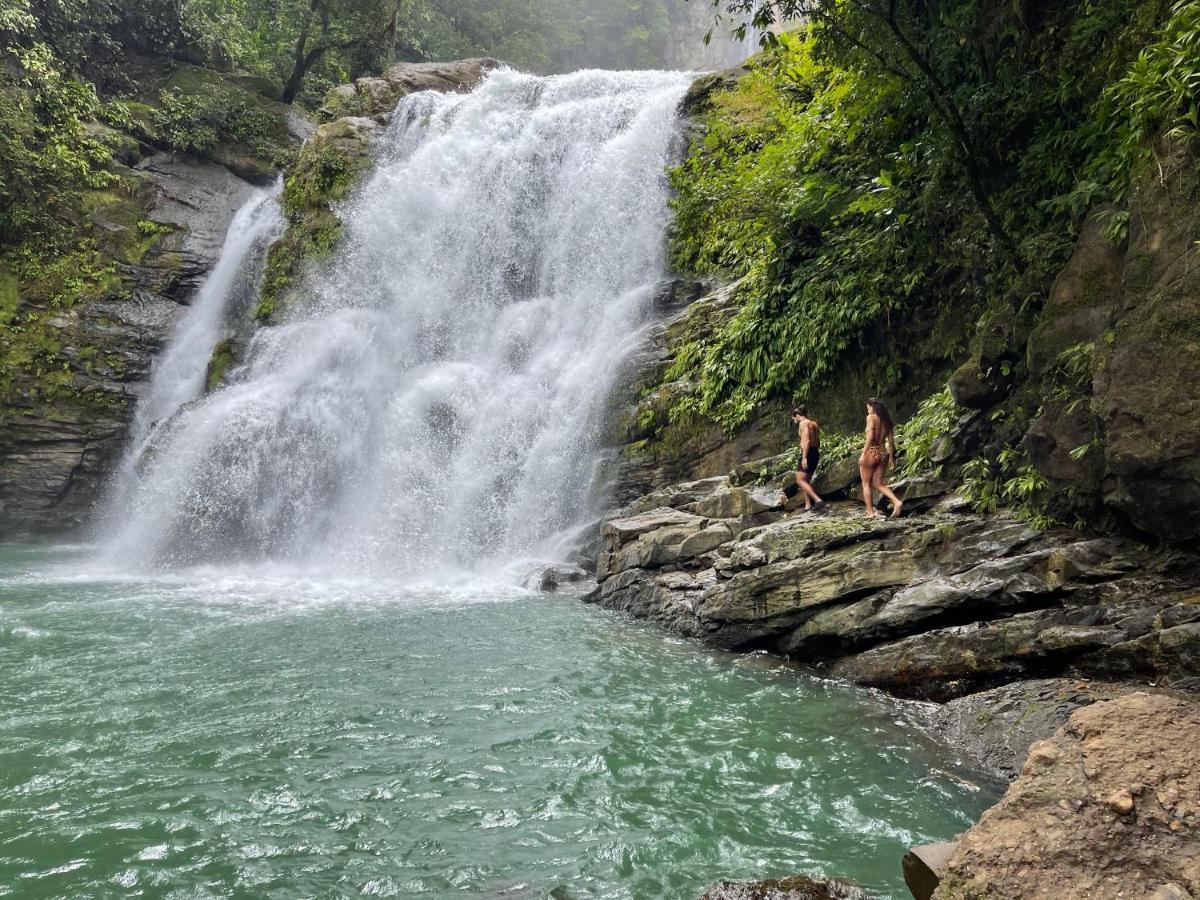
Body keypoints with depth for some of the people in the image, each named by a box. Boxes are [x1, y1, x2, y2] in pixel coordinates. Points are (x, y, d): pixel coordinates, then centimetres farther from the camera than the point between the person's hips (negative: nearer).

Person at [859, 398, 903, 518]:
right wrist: (891, 458, 16)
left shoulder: (871, 417, -7)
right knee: (879, 484, 13)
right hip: (883, 453, 6)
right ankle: (897, 502, -7)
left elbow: (870, 437, -18)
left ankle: (870, 512, 6)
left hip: (871, 452, -6)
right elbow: (891, 441, 11)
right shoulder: (886, 419, 11)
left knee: (866, 484, 7)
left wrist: (863, 454, -18)